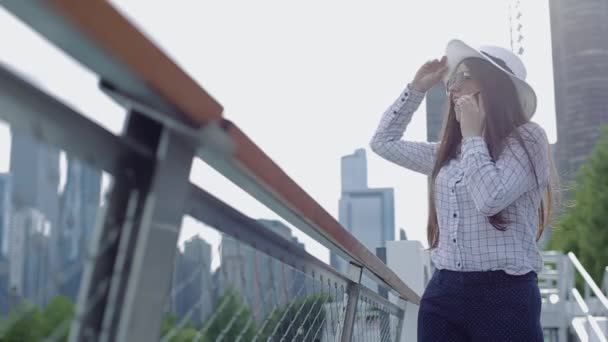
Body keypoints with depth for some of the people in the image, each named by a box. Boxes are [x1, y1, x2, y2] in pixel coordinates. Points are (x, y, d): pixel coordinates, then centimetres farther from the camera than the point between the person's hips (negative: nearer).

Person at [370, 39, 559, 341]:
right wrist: (416, 88, 18)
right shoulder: (448, 152, 15)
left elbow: (491, 199, -17)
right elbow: (383, 142, 24)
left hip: (503, 294, -6)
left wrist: (473, 135, -7)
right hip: (443, 293, 6)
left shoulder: (526, 138, -3)